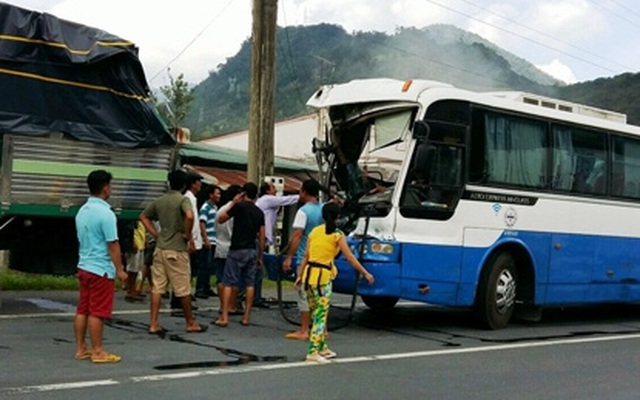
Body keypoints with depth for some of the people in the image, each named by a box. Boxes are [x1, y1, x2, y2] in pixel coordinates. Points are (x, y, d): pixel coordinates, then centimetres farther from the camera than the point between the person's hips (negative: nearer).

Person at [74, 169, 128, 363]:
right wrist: (120, 269, -11)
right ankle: (97, 352, 4)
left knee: (82, 309, 10)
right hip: (101, 269, -8)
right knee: (97, 312, -2)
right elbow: (113, 245, -17)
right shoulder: (105, 213, -17)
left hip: (84, 266, 8)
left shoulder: (82, 211, 9)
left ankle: (81, 349, 16)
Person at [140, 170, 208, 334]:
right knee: (183, 289, 4)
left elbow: (143, 217, 19)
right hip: (177, 250, -6)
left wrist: (155, 234, 15)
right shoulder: (183, 200, -9)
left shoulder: (159, 201, 10)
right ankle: (190, 323, 15)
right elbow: (189, 216, -28)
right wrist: (188, 235, -13)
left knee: (157, 287, 5)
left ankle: (154, 324, 3)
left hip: (160, 248, 6)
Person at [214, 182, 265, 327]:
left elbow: (221, 219, 3)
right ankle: (246, 317, 9)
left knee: (228, 283, -2)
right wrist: (260, 256, 14)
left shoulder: (239, 206, -7)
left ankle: (224, 317, -6)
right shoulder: (259, 212, 8)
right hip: (252, 251, 5)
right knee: (250, 284, 9)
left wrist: (233, 203, 8)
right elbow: (262, 237, 7)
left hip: (237, 250, -5)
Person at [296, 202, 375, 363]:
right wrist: (365, 273, 1)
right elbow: (350, 258, -5)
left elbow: (306, 256, 11)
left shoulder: (314, 231, 11)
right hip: (323, 277, -6)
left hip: (308, 273, 6)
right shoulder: (337, 235, -4)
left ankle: (322, 348, 27)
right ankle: (313, 352, -6)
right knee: (321, 315, -2)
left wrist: (300, 275, 16)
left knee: (317, 313, 16)